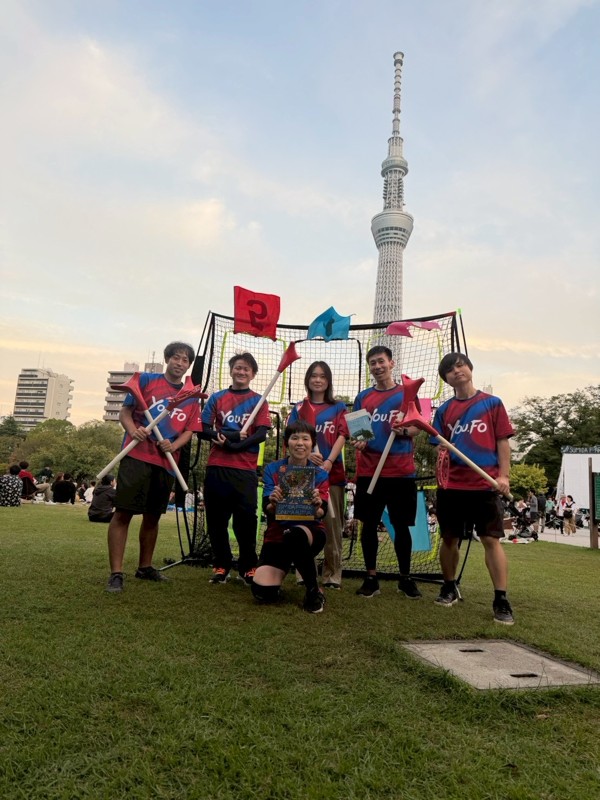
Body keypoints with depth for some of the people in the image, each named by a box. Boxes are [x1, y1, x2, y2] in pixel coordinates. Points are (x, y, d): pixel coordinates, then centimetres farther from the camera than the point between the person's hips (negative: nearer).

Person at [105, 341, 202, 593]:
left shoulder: (192, 397, 12)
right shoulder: (146, 380, 3)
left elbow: (188, 431, 11)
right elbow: (125, 411, 2)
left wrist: (173, 445, -8)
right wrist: (133, 430, -18)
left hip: (166, 462, 4)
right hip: (137, 456, -4)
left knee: (153, 516, 14)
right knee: (123, 512, -7)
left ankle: (145, 567, 29)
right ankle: (116, 573, -1)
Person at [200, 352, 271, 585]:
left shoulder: (258, 401, 8)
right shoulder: (217, 398, 11)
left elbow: (261, 434, -3)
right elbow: (204, 430, 3)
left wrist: (232, 444, -16)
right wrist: (234, 435, -13)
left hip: (245, 470, -1)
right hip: (216, 467, 2)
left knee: (246, 520, 0)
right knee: (216, 519, 6)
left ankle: (248, 568, 14)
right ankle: (221, 566, 20)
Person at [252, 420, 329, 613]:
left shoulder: (320, 474, -3)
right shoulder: (273, 469, -3)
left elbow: (321, 515, -13)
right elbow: (267, 511, -11)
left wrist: (318, 506, -36)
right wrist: (273, 503, -34)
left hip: (310, 531, -1)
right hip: (277, 534, 1)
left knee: (296, 536, -38)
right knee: (263, 593, -18)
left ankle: (314, 591, -14)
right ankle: (286, 567, 17)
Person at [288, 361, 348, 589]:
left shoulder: (338, 407, 10)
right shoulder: (299, 408, 13)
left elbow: (341, 436, -1)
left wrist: (329, 462, -15)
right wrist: (306, 454, -16)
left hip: (332, 471, -1)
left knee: (332, 522, -1)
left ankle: (332, 573, 5)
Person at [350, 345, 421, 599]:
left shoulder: (407, 393, 5)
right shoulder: (363, 397, 10)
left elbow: (417, 427, 4)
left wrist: (404, 431, -17)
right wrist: (357, 441, -10)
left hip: (401, 472, -1)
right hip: (369, 471, 2)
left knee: (401, 526, 6)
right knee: (369, 524, 5)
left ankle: (405, 578, 20)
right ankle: (371, 577, 17)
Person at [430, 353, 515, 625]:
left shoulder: (492, 403, 3)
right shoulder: (444, 410, 9)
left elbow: (502, 442, 2)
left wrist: (504, 475, -6)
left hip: (485, 484, -3)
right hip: (451, 485, 3)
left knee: (492, 540, -5)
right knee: (449, 539, 12)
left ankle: (501, 600, 3)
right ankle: (449, 587, 30)